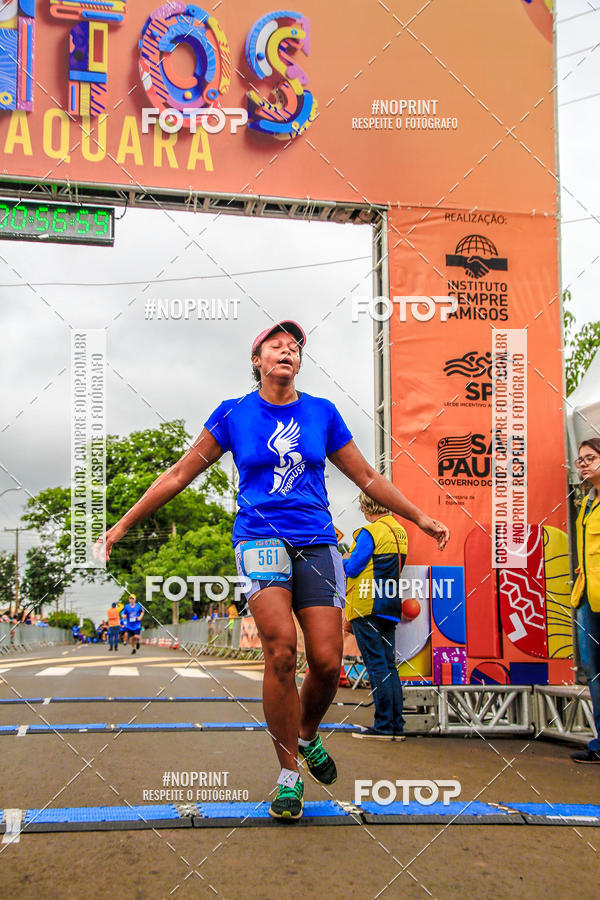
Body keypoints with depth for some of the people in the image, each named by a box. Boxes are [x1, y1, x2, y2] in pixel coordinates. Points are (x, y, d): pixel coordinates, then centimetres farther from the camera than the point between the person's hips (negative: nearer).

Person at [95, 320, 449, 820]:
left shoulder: (322, 413, 11)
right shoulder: (233, 414, 6)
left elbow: (366, 476, 19)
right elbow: (180, 474, 11)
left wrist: (421, 518, 21)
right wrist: (123, 524, 10)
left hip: (317, 543, 2)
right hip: (260, 539, -2)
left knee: (327, 661, -9)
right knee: (281, 649, -22)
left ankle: (307, 737, 24)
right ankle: (289, 775, -6)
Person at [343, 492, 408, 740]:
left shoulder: (370, 533, -12)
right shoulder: (400, 531, 13)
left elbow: (352, 569, -13)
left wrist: (344, 559, 8)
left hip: (367, 608, -8)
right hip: (390, 607, 8)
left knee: (377, 665, -6)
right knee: (389, 665, 10)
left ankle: (384, 725, -5)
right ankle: (396, 725, 11)